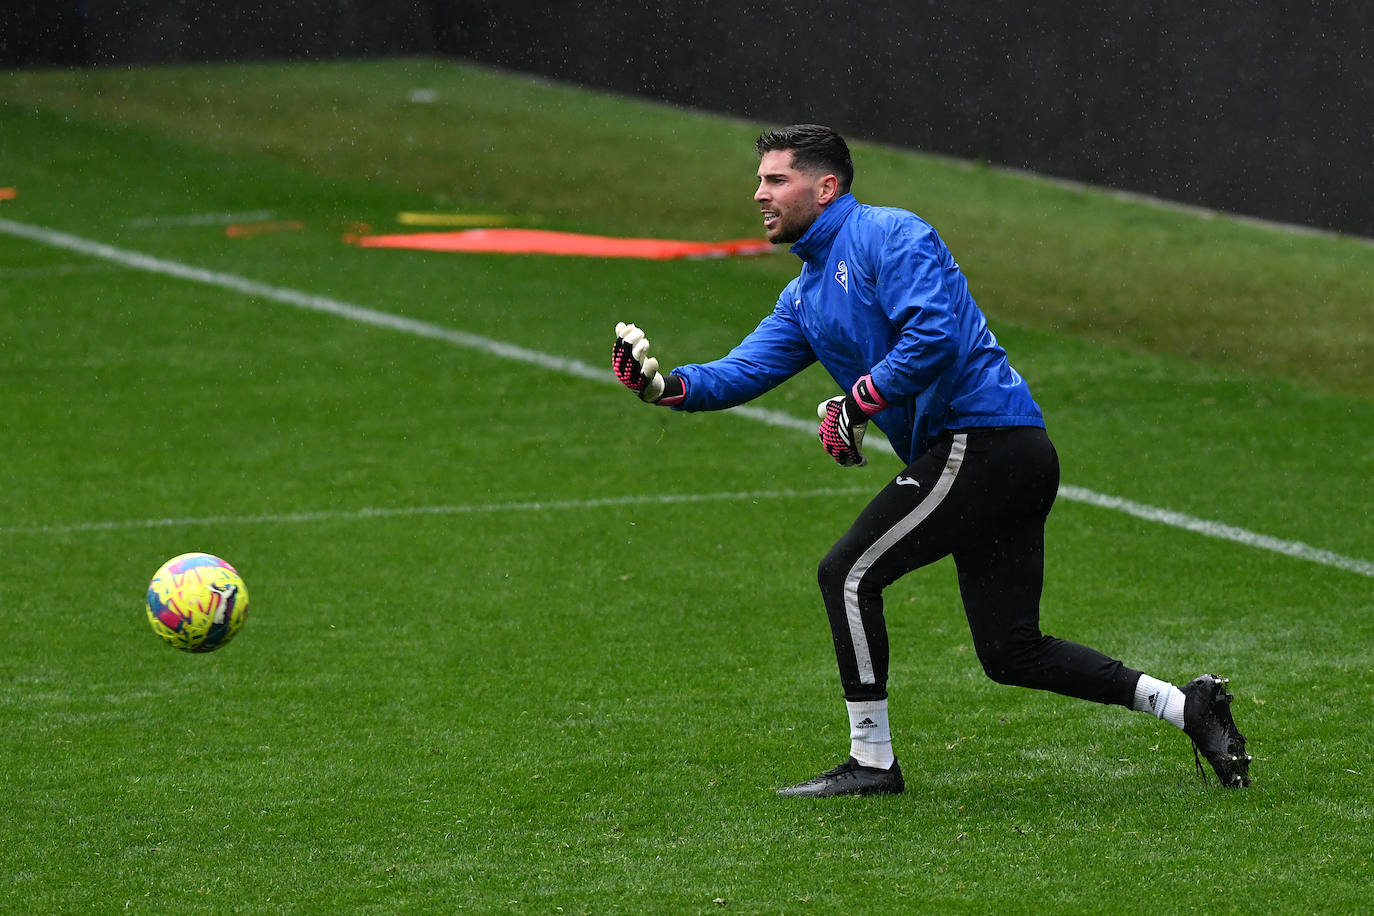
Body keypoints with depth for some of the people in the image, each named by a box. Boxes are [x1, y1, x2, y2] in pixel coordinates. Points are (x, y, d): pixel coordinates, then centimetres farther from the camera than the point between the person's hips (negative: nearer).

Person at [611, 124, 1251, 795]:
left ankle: (872, 763, -3)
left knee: (849, 574, -8)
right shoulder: (806, 294, 22)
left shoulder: (887, 235, -7)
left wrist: (856, 404, -14)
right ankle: (1186, 706, 13)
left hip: (980, 435, -10)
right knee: (1011, 654, 10)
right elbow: (745, 372, 13)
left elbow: (933, 336, -20)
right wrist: (664, 386, -4)